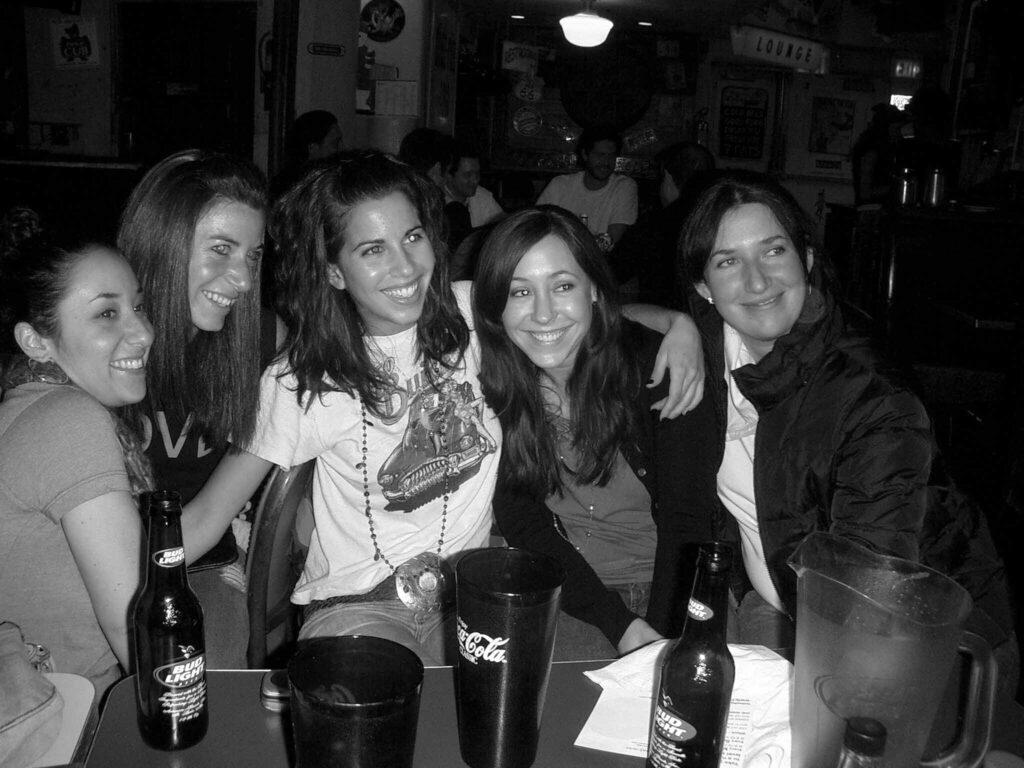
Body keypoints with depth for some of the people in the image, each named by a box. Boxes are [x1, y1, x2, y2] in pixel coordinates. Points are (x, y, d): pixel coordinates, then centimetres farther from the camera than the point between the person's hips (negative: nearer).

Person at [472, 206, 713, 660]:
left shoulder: (653, 364, -12)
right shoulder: (493, 384, -7)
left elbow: (683, 515, -9)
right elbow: (522, 524, -6)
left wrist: (661, 636, -21)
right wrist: (622, 627, -16)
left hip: (668, 585, 0)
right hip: (562, 592, 1)